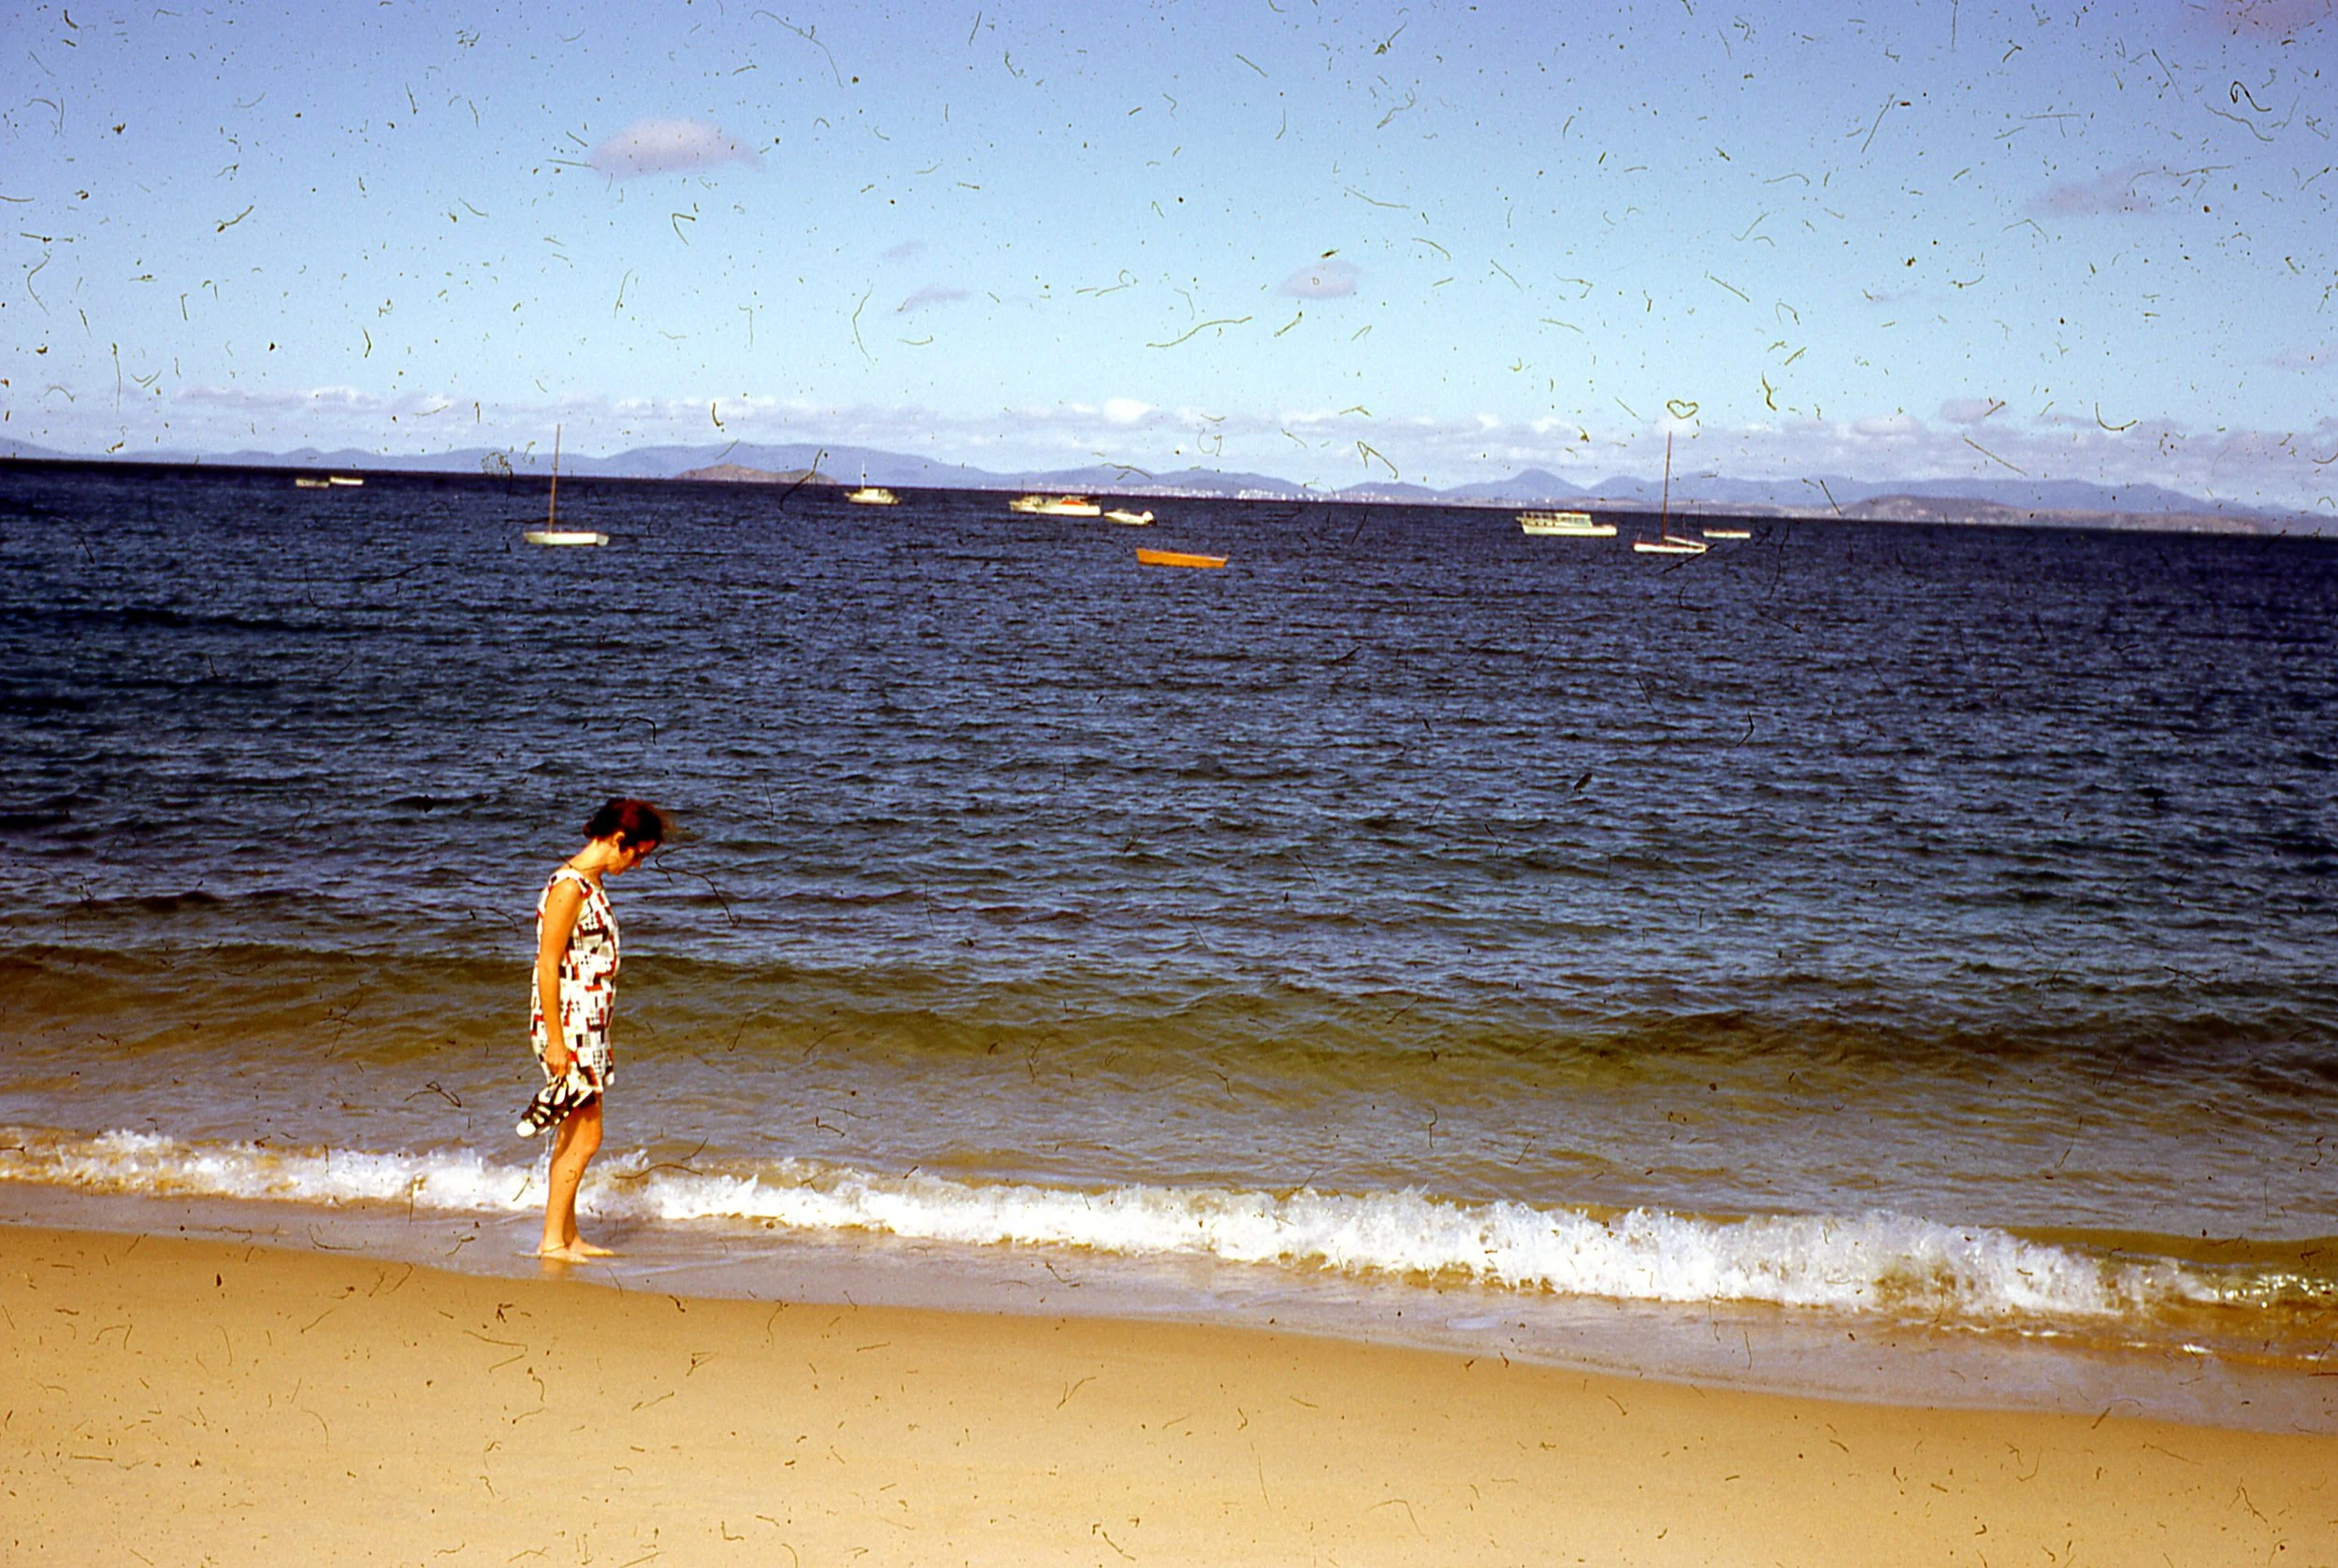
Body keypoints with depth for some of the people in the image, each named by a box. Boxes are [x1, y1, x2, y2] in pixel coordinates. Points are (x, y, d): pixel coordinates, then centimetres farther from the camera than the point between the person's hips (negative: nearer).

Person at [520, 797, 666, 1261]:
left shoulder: (591, 884, 12)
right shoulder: (569, 887, -17)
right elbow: (548, 965, -19)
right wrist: (556, 1041, -20)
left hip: (589, 1027, 10)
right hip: (567, 1026, -10)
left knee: (573, 1136, 13)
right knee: (584, 1137, -6)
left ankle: (567, 1237, 19)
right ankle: (552, 1240, 1)